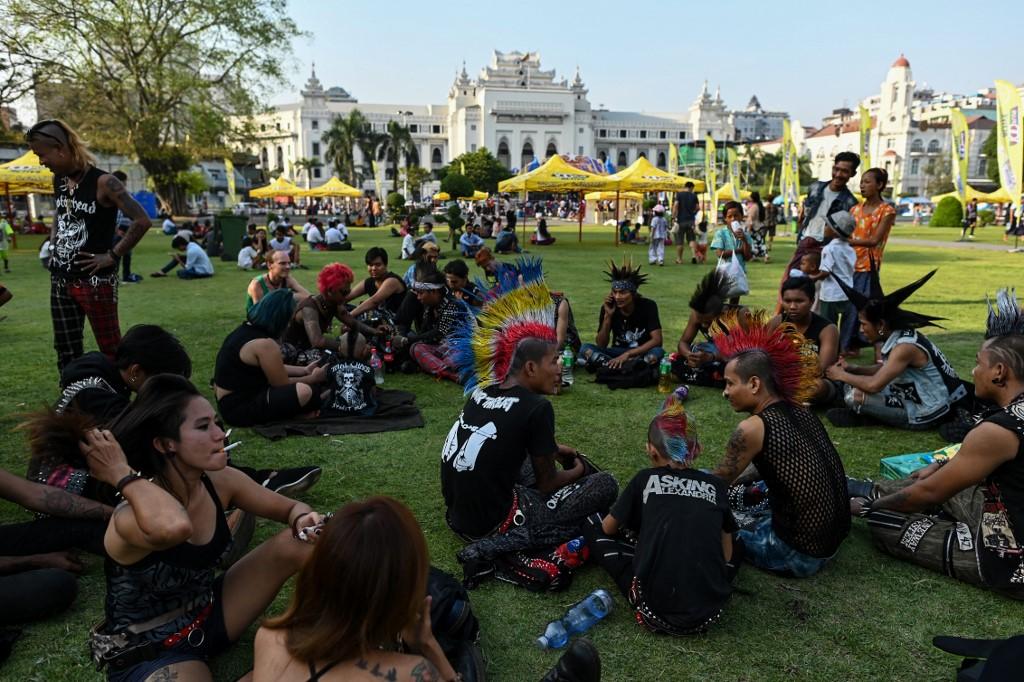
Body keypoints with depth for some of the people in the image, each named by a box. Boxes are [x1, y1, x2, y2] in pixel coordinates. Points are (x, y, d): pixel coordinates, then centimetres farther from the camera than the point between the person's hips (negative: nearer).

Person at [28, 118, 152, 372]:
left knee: (111, 349, 1)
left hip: (95, 280, -8)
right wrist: (52, 245, 12)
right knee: (66, 351, 13)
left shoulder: (103, 183, -15)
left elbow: (142, 221, -22)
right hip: (60, 280, 8)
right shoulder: (58, 181, 8)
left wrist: (112, 256, -17)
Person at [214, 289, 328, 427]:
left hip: (232, 398, 11)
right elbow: (282, 384, -11)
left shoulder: (245, 329, 7)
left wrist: (304, 370, 21)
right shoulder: (264, 344, -23)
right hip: (238, 408, -11)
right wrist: (313, 378, 4)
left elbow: (274, 370, 17)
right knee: (304, 392, -29)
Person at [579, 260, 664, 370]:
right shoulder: (608, 308, -9)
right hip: (618, 352, 2)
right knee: (585, 349, -23)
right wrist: (608, 316, -23)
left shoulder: (648, 306, -14)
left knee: (657, 353, -36)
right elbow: (601, 345, -11)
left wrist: (627, 354, -29)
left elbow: (657, 340, -22)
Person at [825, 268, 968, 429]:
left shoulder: (905, 347, -26)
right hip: (917, 399, 10)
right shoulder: (902, 336, 2)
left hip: (925, 413, -10)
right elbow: (884, 369, 16)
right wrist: (851, 370, 1)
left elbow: (874, 385, -30)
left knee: (854, 395, -23)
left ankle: (863, 416, 4)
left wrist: (842, 376, -14)